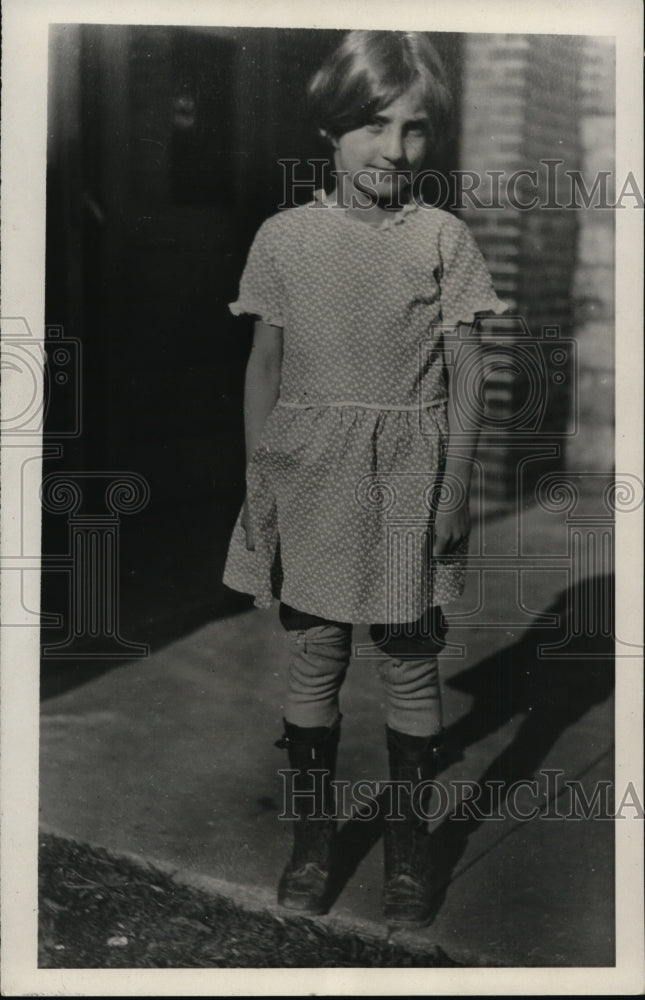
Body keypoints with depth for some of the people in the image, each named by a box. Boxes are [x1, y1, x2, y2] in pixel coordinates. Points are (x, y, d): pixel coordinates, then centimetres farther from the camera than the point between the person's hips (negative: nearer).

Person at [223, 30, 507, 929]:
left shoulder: (444, 239, -3)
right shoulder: (284, 238, 1)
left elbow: (466, 380, -2)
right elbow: (265, 367, 5)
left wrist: (455, 492, -6)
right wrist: (259, 482, 2)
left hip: (409, 478, -1)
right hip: (310, 475, 1)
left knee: (410, 663, 7)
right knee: (314, 657, 9)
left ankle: (408, 848, 23)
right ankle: (312, 837, 26)